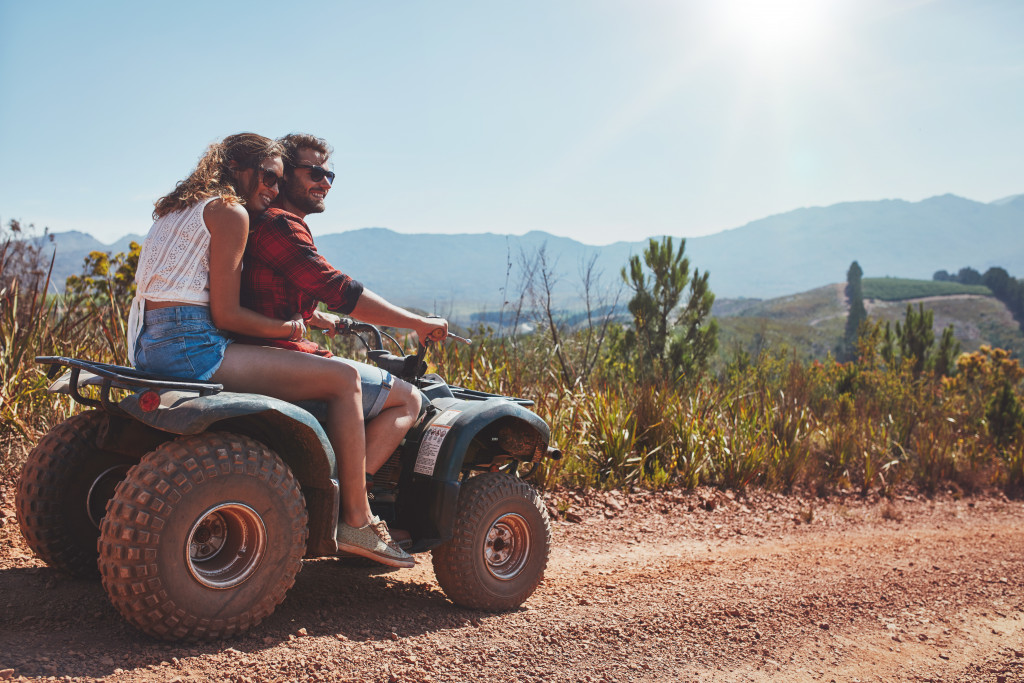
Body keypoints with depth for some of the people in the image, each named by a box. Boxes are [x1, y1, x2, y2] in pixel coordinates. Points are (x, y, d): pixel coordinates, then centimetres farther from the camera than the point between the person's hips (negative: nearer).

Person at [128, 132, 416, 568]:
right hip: (191, 348, -11)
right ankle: (357, 522, -5)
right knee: (343, 378, -9)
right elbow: (225, 313, -12)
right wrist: (287, 328, 3)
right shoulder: (230, 211, -5)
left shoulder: (176, 209, 24)